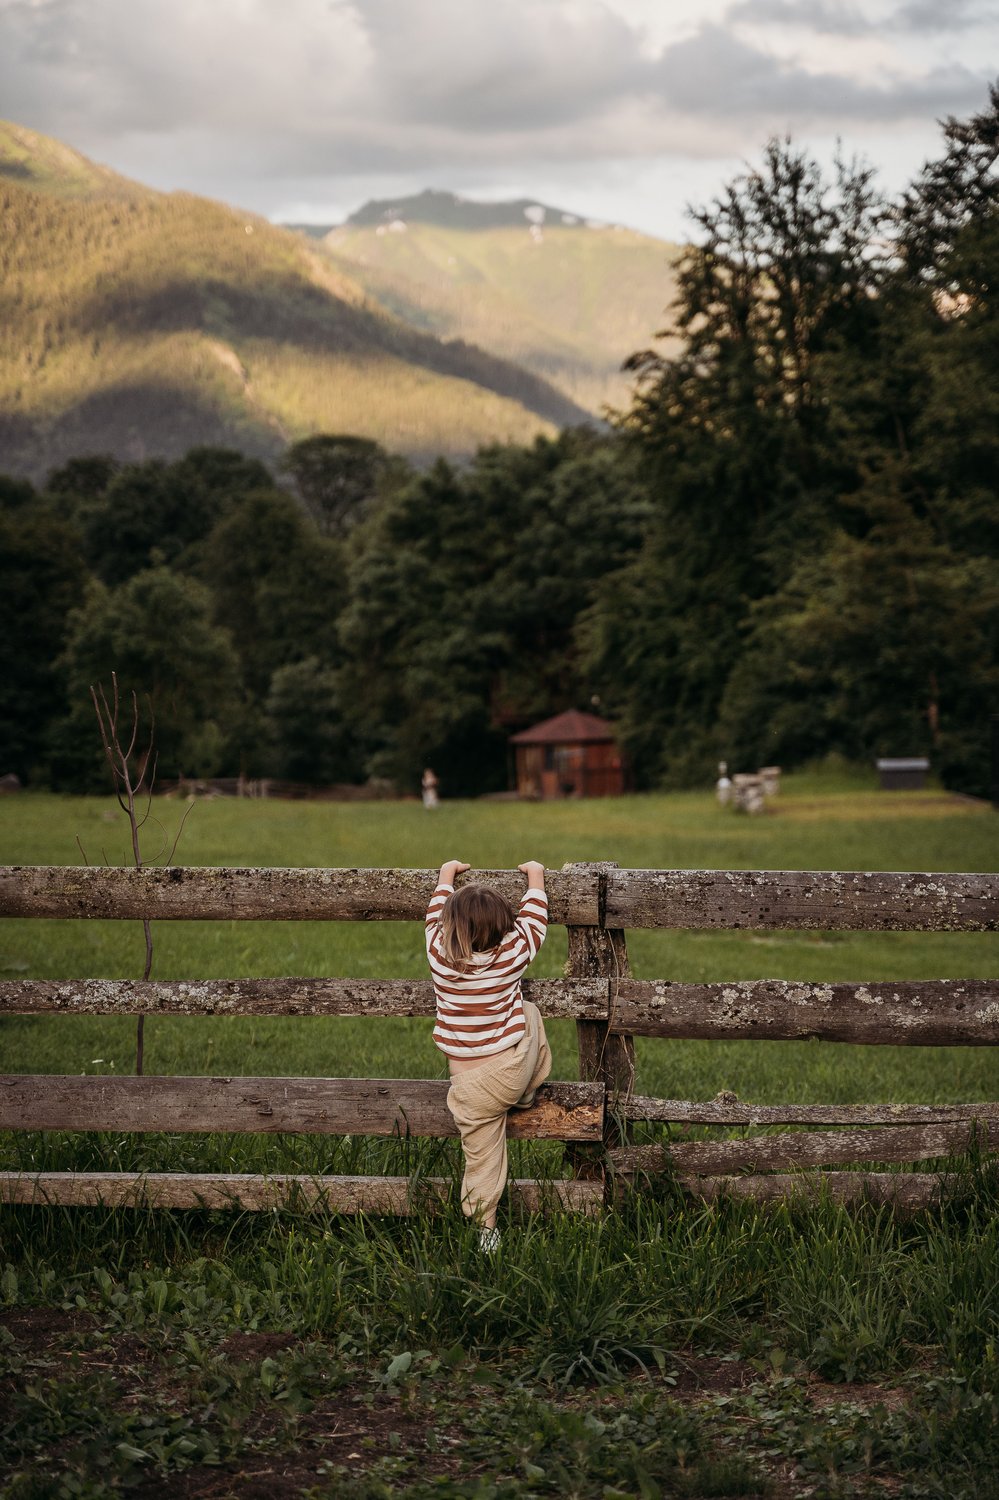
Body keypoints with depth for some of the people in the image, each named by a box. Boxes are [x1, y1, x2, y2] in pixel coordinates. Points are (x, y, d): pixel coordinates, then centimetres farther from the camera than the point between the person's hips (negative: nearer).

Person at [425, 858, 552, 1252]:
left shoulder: (439, 953, -10)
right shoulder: (512, 953, -12)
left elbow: (437, 914, 12)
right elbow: (533, 918, 8)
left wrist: (446, 875, 29)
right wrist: (535, 876, 24)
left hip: (469, 1083, 0)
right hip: (514, 1067, 0)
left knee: (482, 1158, 12)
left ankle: (484, 1226, 15)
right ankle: (528, 1094, 33)